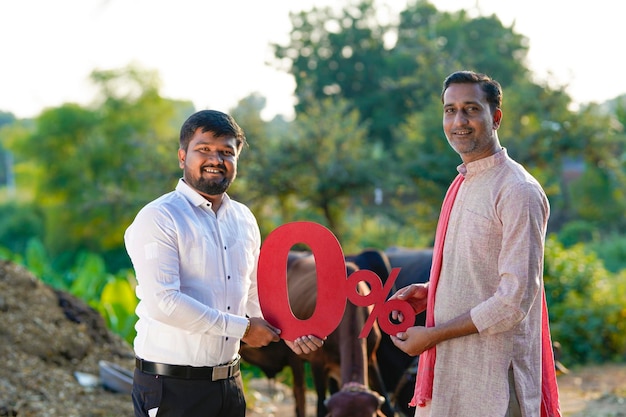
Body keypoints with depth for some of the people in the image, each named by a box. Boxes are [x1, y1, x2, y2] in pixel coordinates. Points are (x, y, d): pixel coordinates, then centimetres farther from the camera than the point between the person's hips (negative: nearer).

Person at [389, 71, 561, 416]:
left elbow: (515, 300, -20)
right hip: (450, 365, 8)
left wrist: (432, 335, -16)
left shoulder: (518, 191, -15)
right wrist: (428, 293, 5)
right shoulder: (462, 184, 12)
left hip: (492, 375, -8)